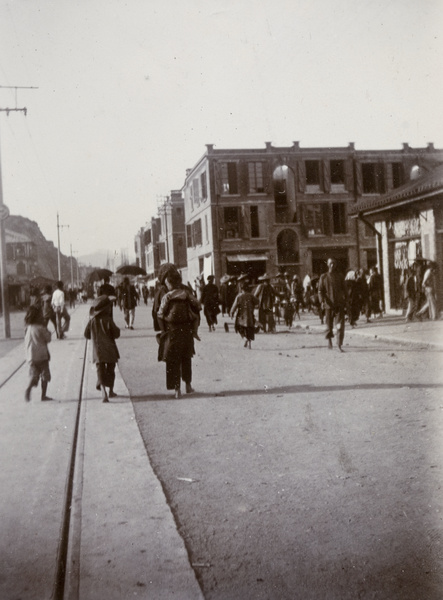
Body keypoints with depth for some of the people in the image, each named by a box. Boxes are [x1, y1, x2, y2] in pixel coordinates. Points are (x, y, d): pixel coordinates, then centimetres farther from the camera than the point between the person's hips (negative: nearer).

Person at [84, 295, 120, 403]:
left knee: (100, 371, -1)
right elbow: (116, 334, -12)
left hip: (98, 350, 2)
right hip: (110, 349, -1)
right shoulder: (108, 320, -13)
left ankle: (103, 392, -21)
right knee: (110, 370, 16)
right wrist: (117, 329, 8)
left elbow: (86, 334, 6)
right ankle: (111, 392, 27)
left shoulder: (92, 320, -2)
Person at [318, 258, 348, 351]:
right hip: (329, 304, 0)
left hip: (339, 304, 0)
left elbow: (344, 290, 13)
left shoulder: (340, 276, 7)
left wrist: (345, 301, 10)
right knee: (329, 324, 9)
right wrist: (322, 301, -13)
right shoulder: (324, 277, 4)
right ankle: (329, 339, 33)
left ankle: (339, 344, -7)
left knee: (340, 325, -9)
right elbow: (320, 290, 2)